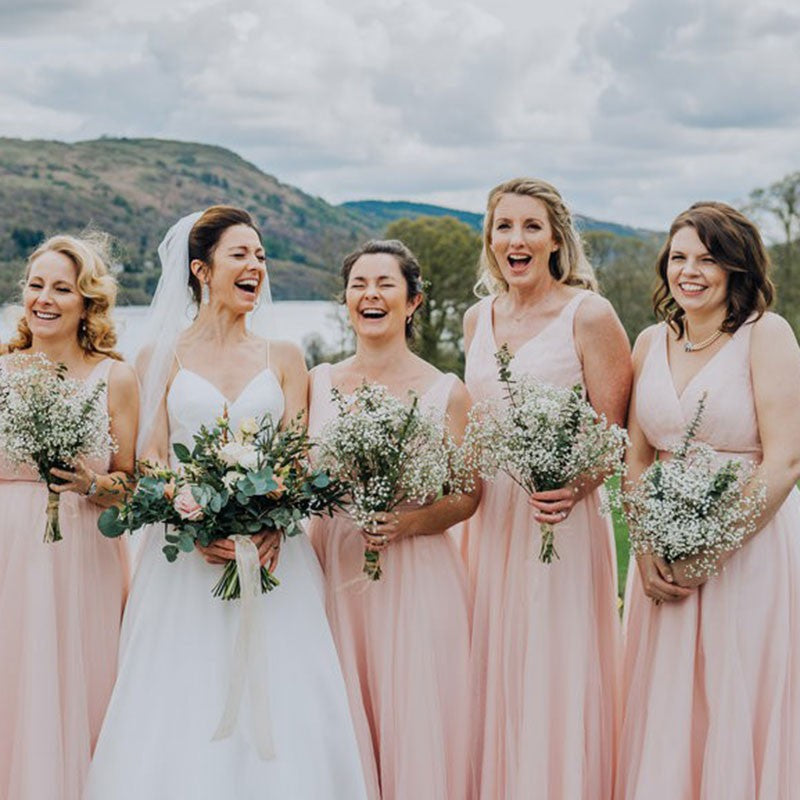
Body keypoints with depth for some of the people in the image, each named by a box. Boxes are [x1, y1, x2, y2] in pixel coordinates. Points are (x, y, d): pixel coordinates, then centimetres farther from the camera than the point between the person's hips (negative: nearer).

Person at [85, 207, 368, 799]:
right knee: (183, 702, -3)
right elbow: (151, 458, 1)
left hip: (271, 545, 1)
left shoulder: (283, 359, 11)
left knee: (278, 700, -3)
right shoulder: (162, 357, 7)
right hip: (186, 546, -1)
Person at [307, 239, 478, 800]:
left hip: (416, 576, -2)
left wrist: (412, 521, -15)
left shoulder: (446, 392, 0)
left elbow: (468, 494, 0)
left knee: (416, 721, -1)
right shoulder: (319, 382, 8)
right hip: (334, 570, 2)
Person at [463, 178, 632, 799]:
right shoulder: (478, 318, 11)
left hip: (561, 516, -5)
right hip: (489, 517, 5)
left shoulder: (589, 315, -7)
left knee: (555, 678, -1)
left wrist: (573, 487, -25)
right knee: (493, 673, 10)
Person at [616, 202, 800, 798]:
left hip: (751, 546, -5)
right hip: (669, 554, 5)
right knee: (665, 719, 10)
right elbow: (638, 458, 10)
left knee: (740, 715, 2)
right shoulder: (652, 342, 9)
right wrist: (647, 553, -3)